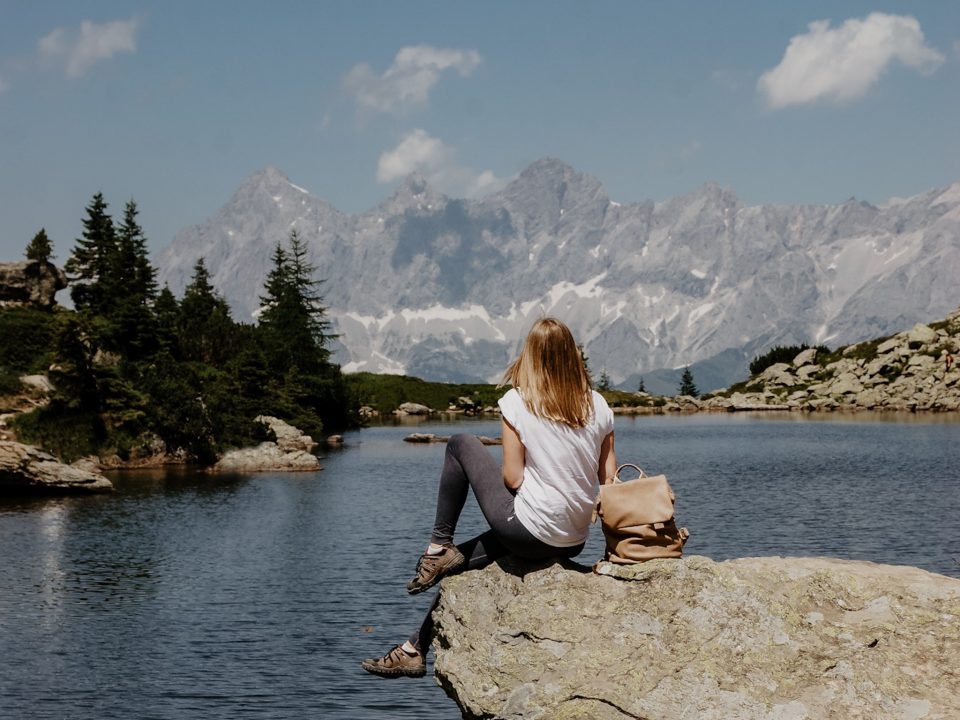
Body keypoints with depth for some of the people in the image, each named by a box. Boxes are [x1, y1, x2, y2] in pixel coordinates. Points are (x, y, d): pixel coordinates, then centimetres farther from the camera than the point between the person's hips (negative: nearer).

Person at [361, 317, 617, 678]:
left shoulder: (516, 401, -9)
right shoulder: (598, 405, 2)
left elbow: (512, 479, -12)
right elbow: (610, 479, 2)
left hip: (529, 531, -6)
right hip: (575, 540, 6)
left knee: (460, 445, 14)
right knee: (464, 559, 26)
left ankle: (439, 548, 16)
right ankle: (416, 649, 33)